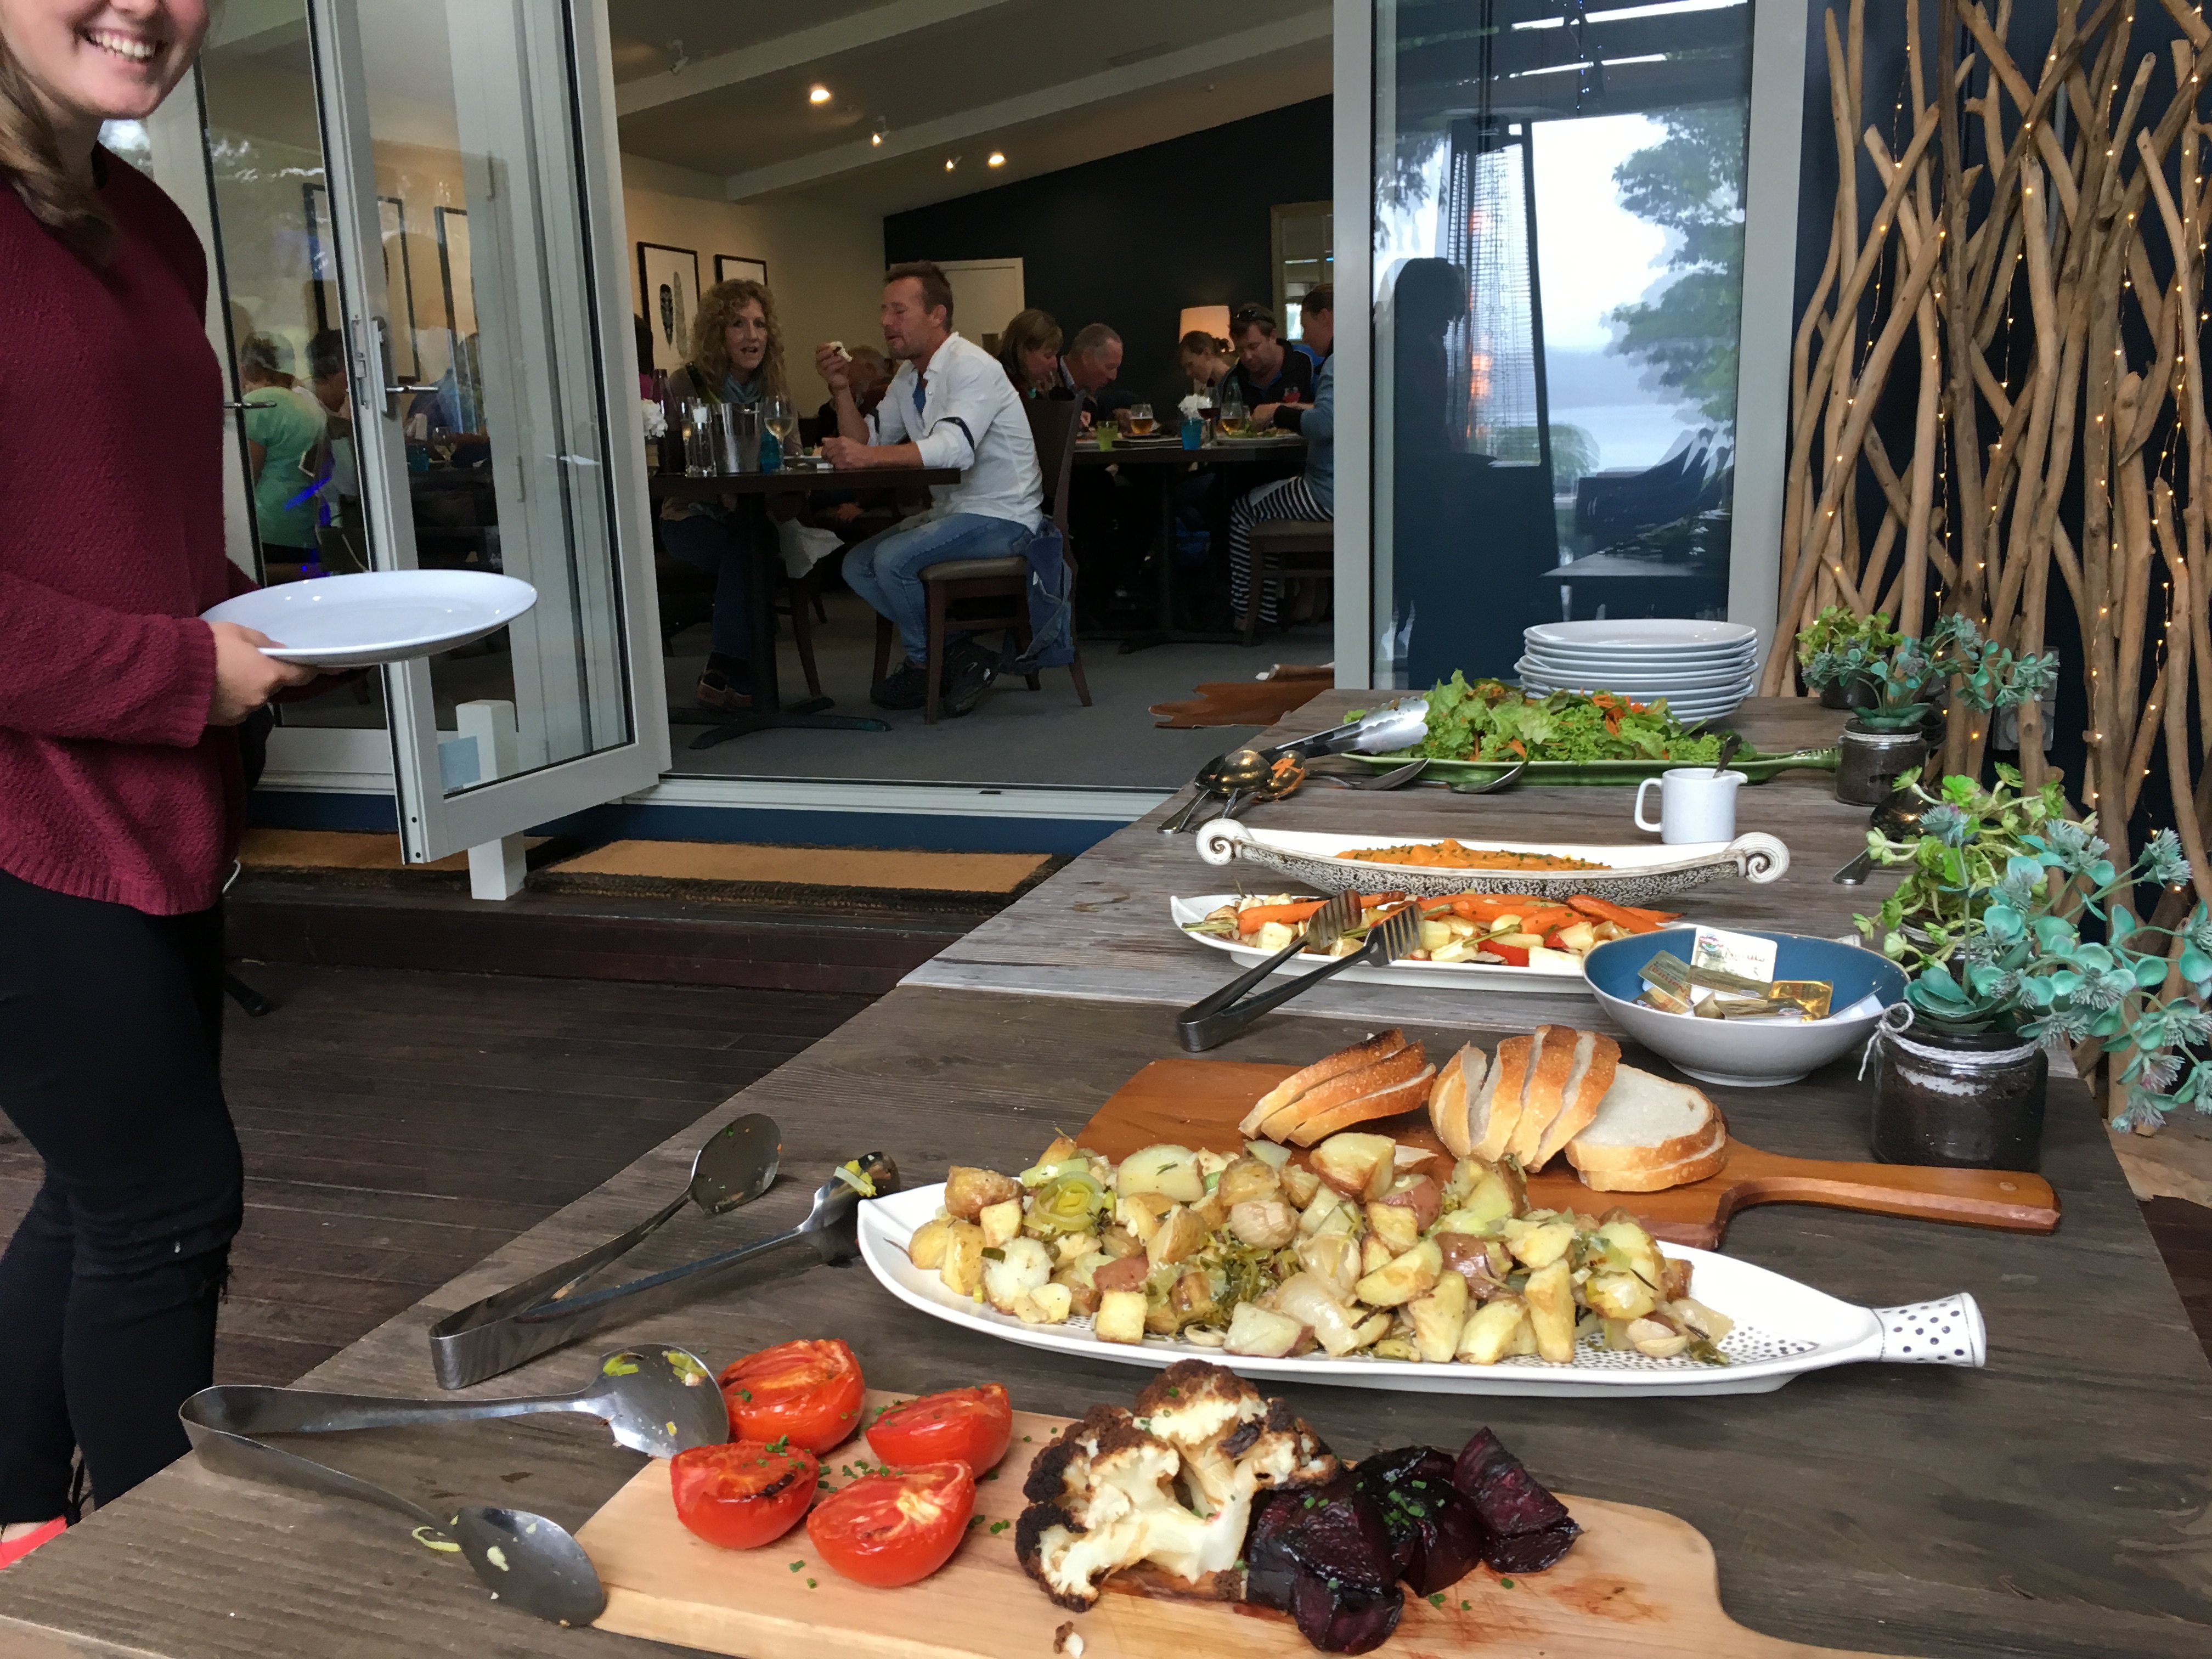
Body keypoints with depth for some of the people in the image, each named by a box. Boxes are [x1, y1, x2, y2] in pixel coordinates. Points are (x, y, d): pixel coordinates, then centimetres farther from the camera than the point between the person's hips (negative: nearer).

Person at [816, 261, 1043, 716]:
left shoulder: (971, 367, -17)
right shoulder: (908, 376, 12)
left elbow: (956, 447, -34)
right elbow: (868, 441, 10)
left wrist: (868, 455, -42)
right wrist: (843, 390, -6)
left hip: (1000, 517, -10)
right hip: (952, 510, 10)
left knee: (892, 560, -25)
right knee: (858, 566, 0)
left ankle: (927, 665, -1)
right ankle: (957, 652, 1)